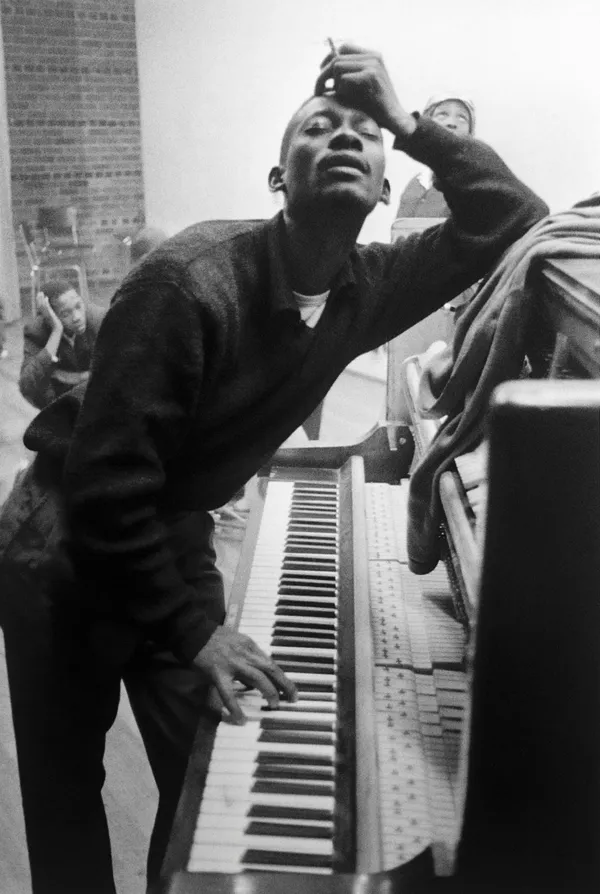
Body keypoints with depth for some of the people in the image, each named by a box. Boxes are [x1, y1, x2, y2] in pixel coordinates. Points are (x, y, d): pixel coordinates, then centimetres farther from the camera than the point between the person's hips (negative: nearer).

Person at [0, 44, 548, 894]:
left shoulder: (365, 288, -8)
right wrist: (192, 629, -24)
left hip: (177, 538, 5)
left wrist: (412, 125, -18)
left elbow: (516, 219, -6)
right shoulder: (189, 281, -29)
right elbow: (103, 481, -28)